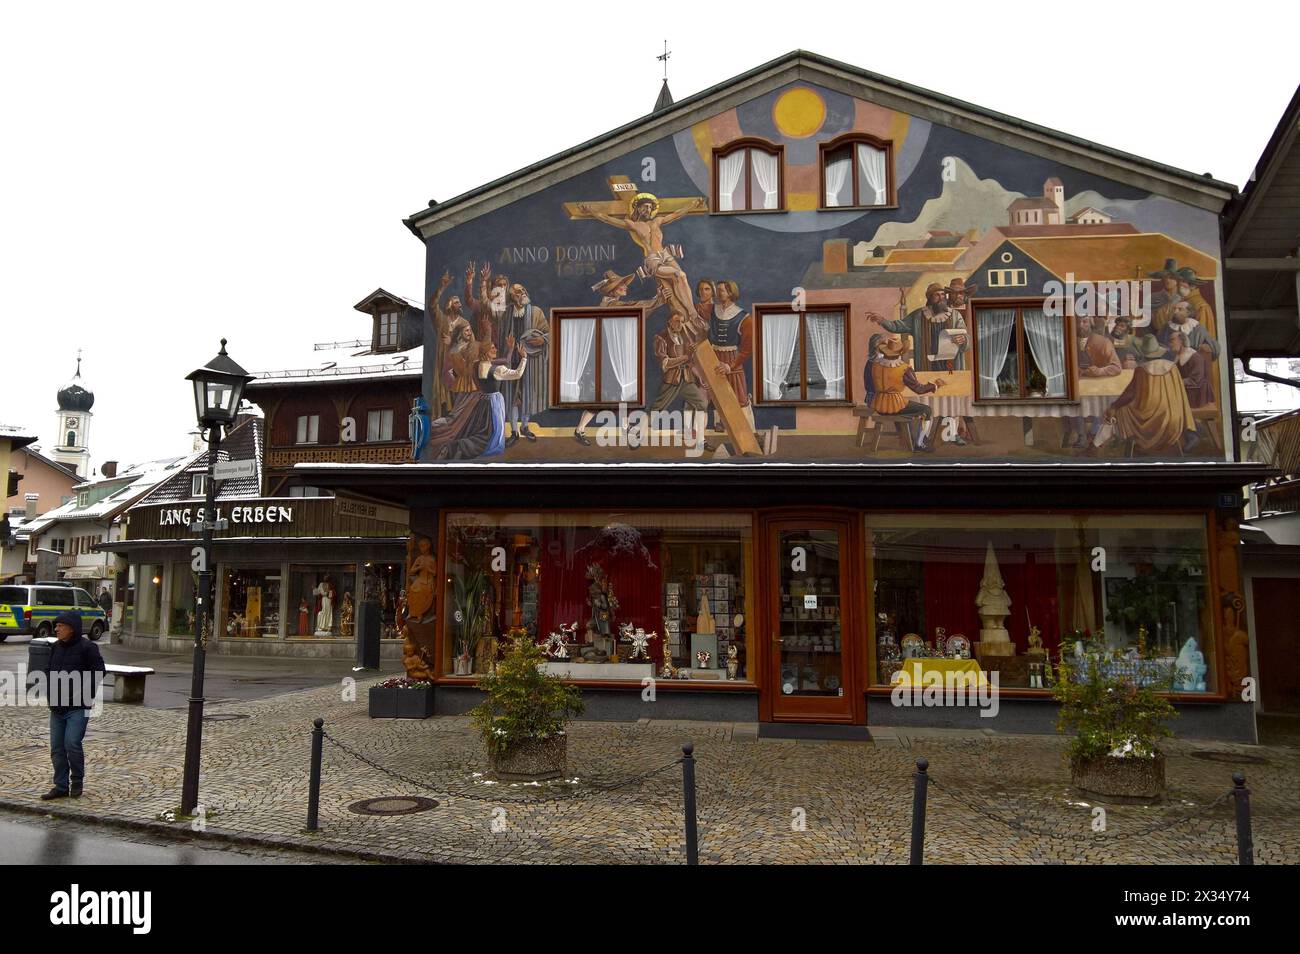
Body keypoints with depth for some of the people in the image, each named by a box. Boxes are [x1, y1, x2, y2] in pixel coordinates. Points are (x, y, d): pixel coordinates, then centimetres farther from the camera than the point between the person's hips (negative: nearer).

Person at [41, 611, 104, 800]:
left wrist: (87, 696, -13)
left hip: (78, 708, -7)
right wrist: (51, 696, 10)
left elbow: (98, 673, -11)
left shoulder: (87, 648, -10)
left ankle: (77, 780, 8)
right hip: (57, 707, 7)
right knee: (57, 747, 8)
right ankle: (61, 786, 17)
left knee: (72, 744, -13)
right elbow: (50, 672, 22)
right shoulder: (55, 648, 11)